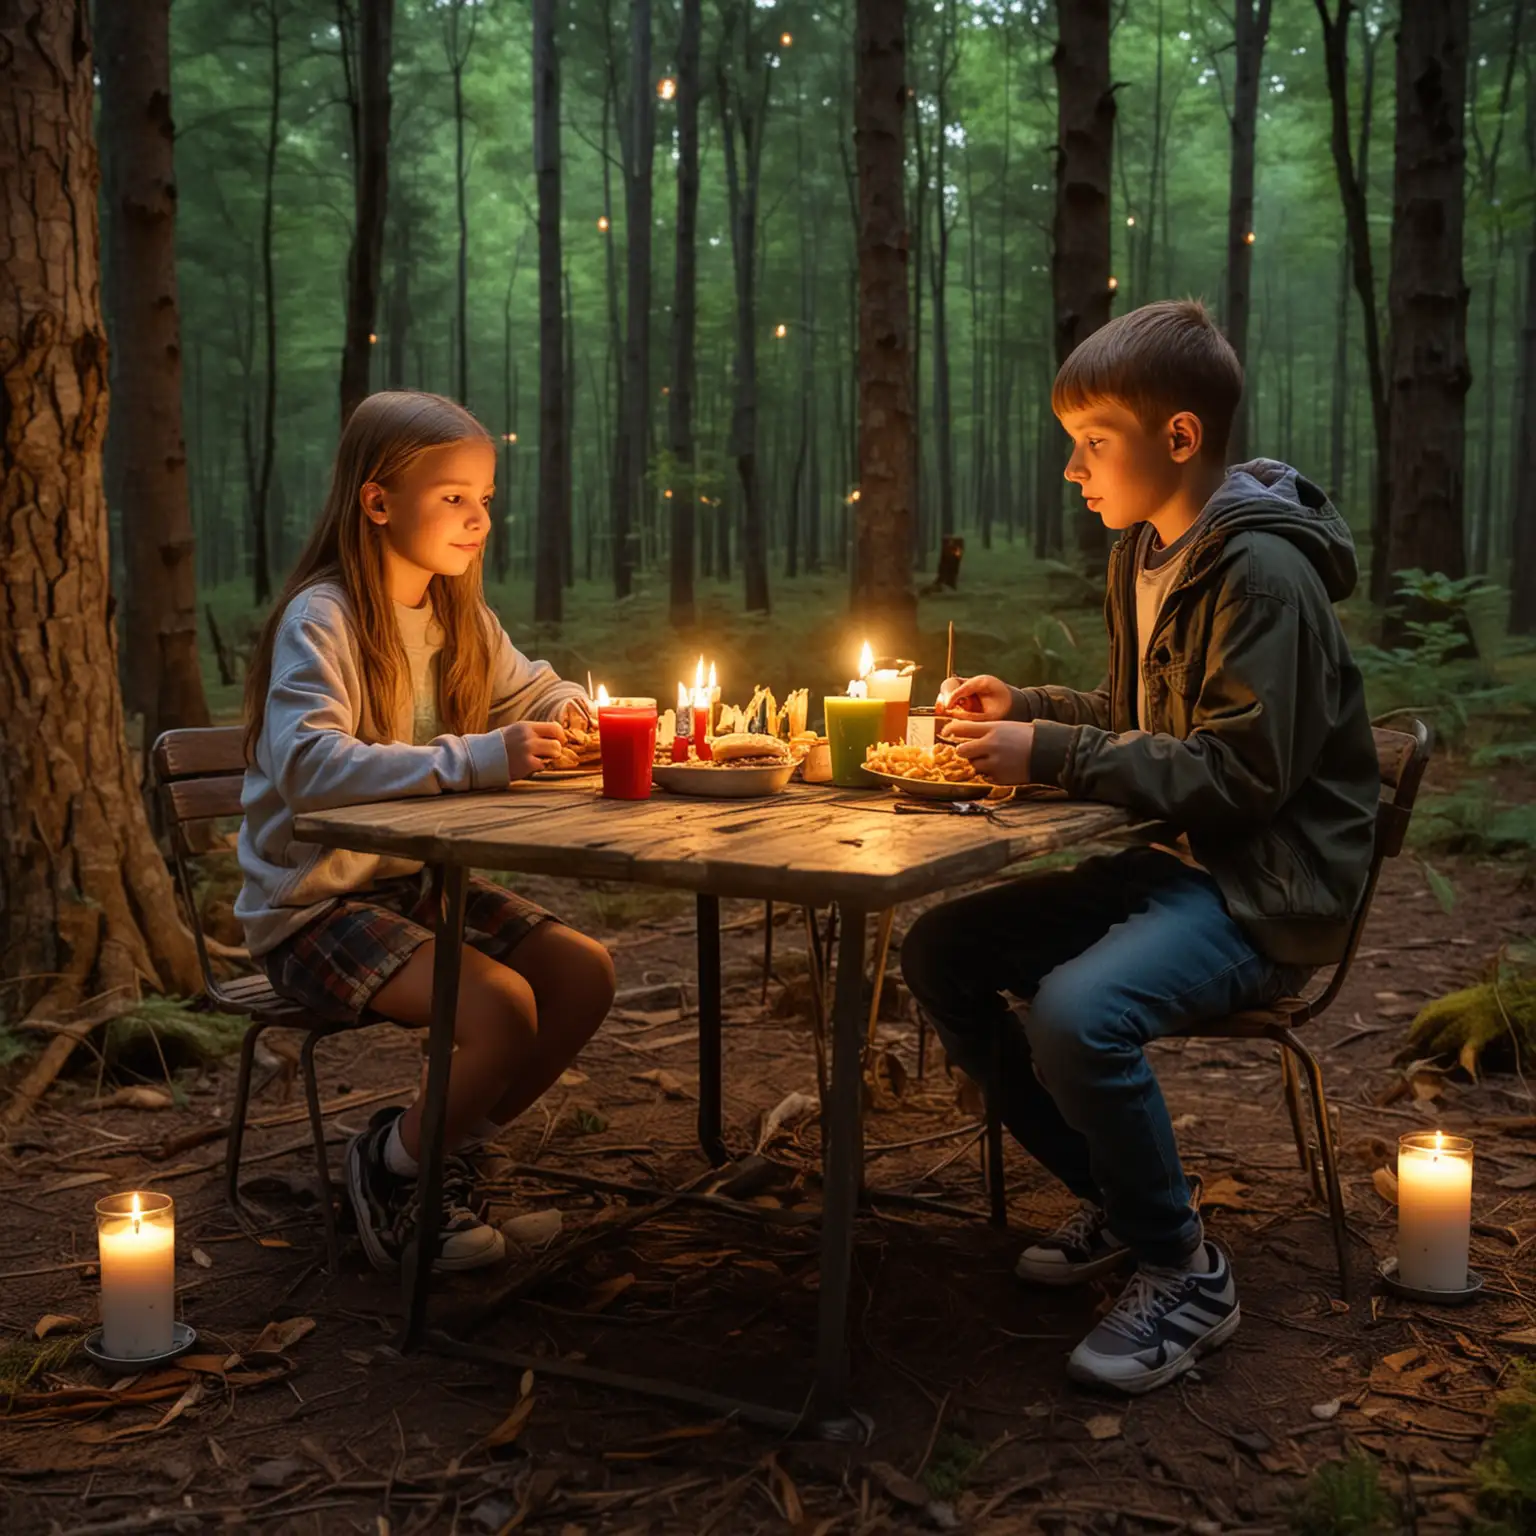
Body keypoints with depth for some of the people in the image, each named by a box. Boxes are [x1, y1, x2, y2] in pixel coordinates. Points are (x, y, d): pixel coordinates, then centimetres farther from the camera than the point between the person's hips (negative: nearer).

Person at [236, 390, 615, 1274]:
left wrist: (569, 710, -3)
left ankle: (449, 1157, 10)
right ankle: (394, 1163, 2)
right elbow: (305, 765, -32)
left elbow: (532, 692, 23)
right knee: (502, 1006, -26)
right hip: (315, 905, -8)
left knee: (585, 972, -8)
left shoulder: (460, 614, 8)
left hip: (419, 881, 8)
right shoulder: (322, 618, -17)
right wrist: (478, 758, -39)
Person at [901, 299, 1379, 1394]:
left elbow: (1239, 772, -24)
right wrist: (1024, 708, 8)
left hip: (1271, 886, -10)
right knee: (941, 950, 1)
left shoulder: (1262, 573, -18)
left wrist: (1053, 755, -24)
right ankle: (1118, 1200, 12)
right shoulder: (1146, 554, 11)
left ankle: (1185, 1274, -8)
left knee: (1079, 1011, -33)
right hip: (1177, 861, 10)